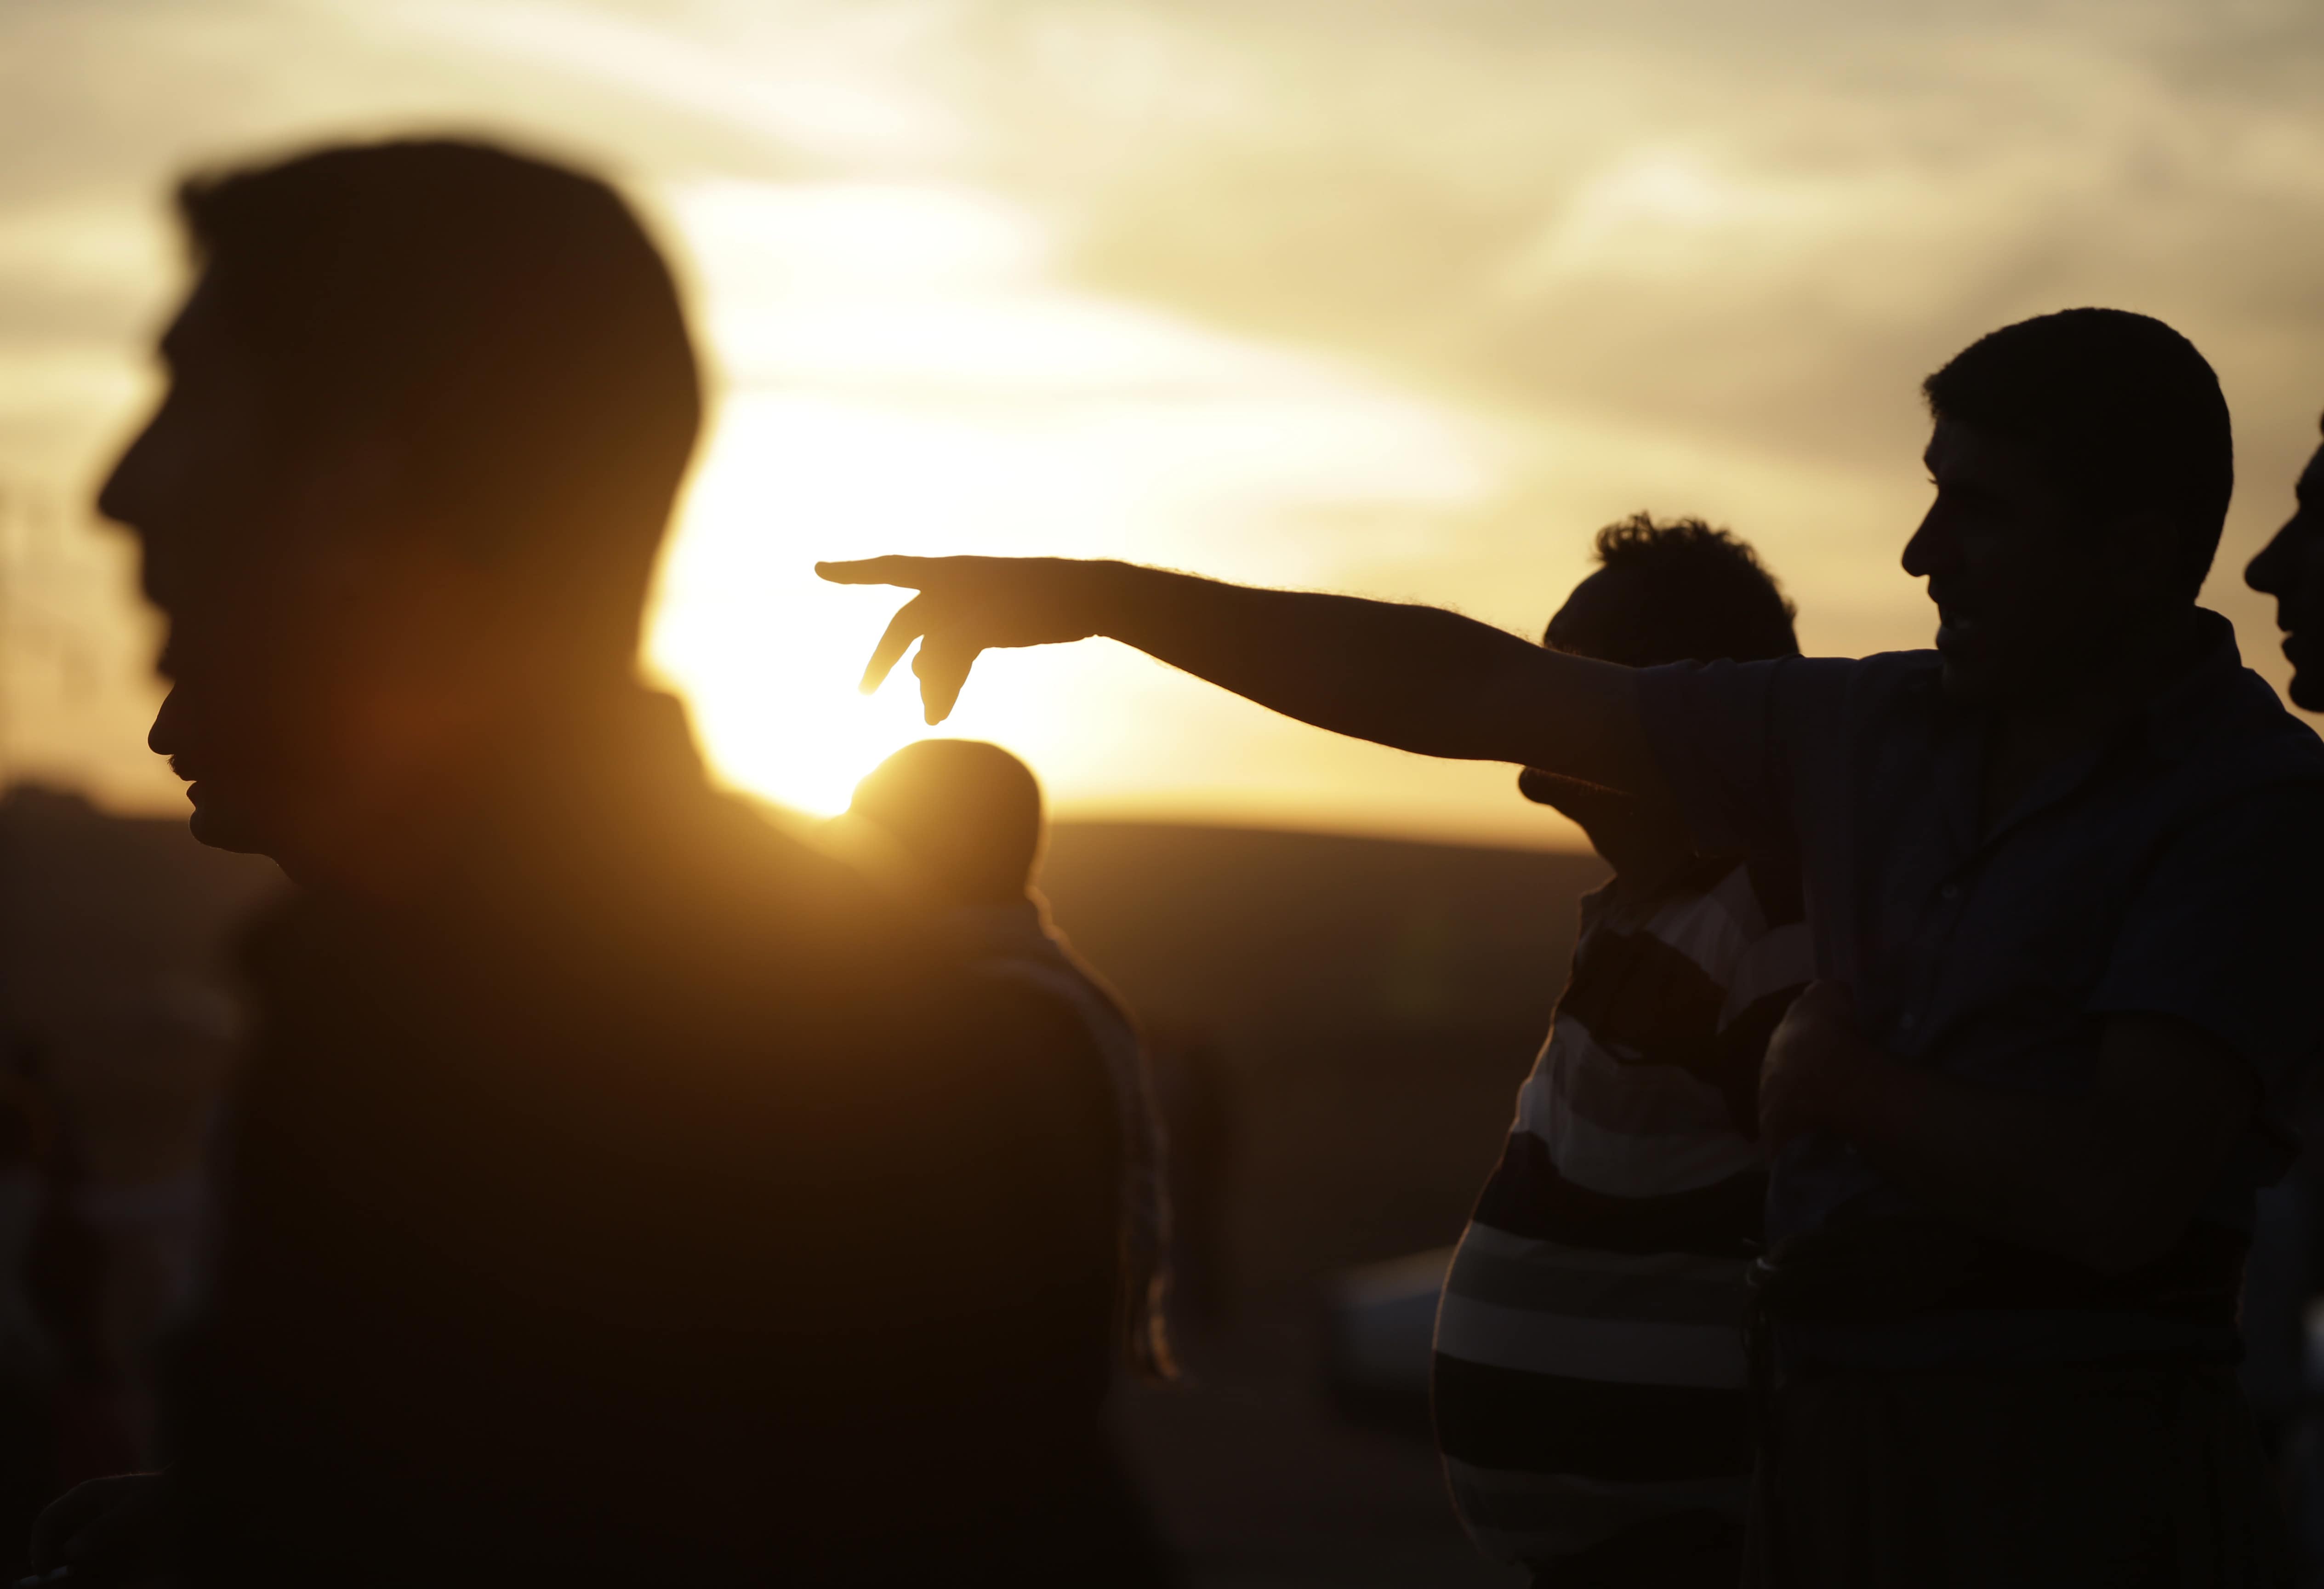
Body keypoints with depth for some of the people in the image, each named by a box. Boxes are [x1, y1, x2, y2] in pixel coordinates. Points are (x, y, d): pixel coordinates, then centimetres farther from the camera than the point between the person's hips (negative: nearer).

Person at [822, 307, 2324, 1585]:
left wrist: (1832, 1084, -4)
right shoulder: (1883, 729, 12)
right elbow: (1470, 690, 13)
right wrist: (1097, 595, 11)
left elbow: (2116, 1193, -20)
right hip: (1836, 1445, 6)